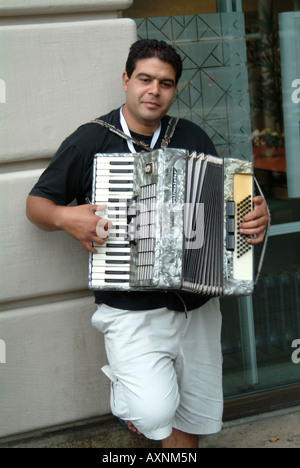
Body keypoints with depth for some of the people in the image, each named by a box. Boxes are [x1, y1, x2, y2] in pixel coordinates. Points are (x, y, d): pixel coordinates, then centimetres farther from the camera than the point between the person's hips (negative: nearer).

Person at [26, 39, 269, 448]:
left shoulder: (193, 139, 8)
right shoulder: (90, 141, -3)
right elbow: (37, 203, 4)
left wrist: (255, 214, -5)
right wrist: (64, 217, -18)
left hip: (197, 306, 4)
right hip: (132, 311, -4)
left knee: (192, 422, 11)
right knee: (155, 413, -22)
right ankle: (124, 384, 11)